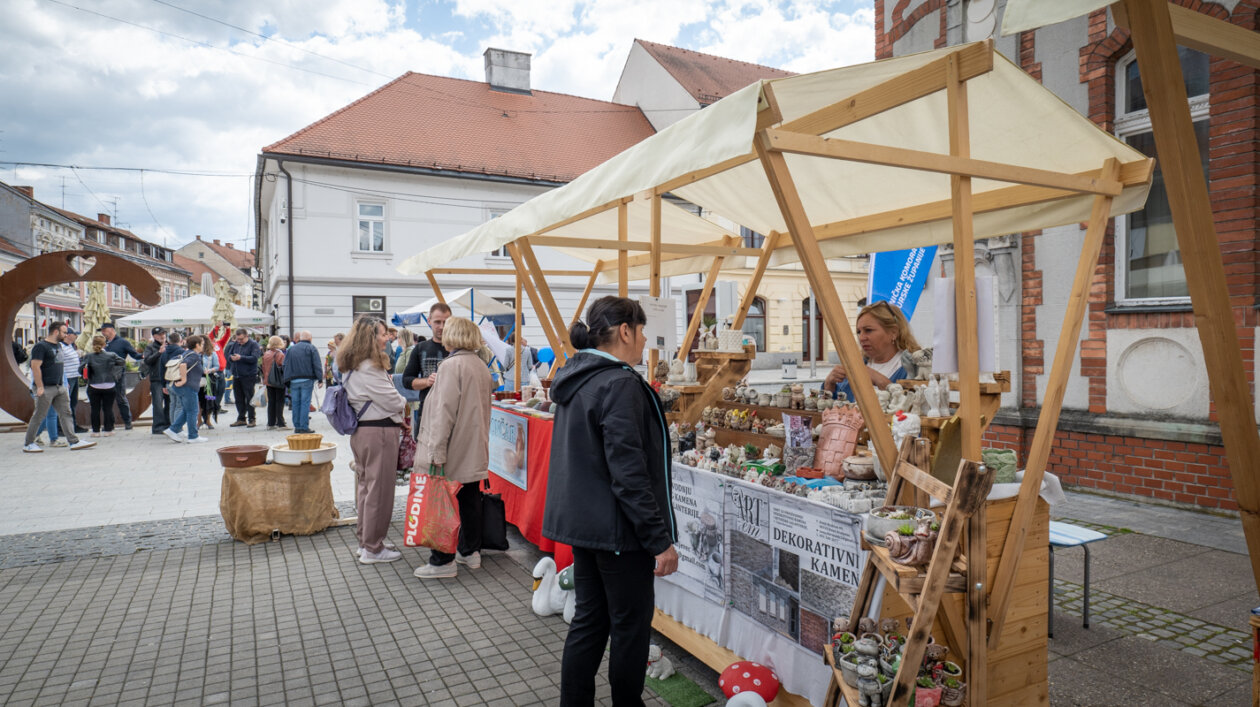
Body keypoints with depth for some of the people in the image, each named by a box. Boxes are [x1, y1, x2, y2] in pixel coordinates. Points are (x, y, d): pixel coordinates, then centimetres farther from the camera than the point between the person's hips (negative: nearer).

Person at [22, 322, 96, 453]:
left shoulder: (59, 346, 16)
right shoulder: (41, 346, -11)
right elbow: (35, 367, -17)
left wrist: (64, 383, 20)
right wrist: (40, 387, -20)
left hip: (60, 387, 8)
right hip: (46, 388, -8)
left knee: (66, 414, 3)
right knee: (39, 416, 1)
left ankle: (74, 441, 2)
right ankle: (28, 444, 13)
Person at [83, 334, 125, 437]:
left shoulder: (88, 357, -5)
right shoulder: (111, 355, -4)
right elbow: (123, 363, 0)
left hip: (94, 387, 0)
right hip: (109, 387, 0)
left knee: (95, 409, 8)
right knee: (108, 409, 6)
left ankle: (96, 431, 12)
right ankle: (108, 430, 8)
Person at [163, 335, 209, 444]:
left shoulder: (185, 352, 14)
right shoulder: (194, 355, -15)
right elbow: (183, 364, -30)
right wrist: (184, 380, -24)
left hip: (180, 387, 10)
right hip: (188, 387, -9)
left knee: (186, 411, 19)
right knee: (192, 411, -1)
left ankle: (172, 430, 16)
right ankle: (193, 437, 4)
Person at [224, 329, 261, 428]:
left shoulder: (253, 344, -6)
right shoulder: (235, 344, 10)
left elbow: (254, 358, -17)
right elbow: (227, 354, 11)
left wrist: (241, 358, -21)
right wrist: (231, 358, -11)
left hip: (249, 376, -6)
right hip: (236, 375, 6)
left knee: (249, 398, -3)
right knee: (239, 399, 11)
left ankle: (251, 419, 4)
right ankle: (241, 419, 21)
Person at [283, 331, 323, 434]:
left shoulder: (291, 349, 14)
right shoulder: (311, 348, -1)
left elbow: (285, 365, 13)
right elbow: (317, 365, -8)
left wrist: (287, 381, 16)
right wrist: (320, 378, -6)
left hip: (293, 380, 4)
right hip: (307, 380, -4)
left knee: (296, 403, 9)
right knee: (305, 403, -5)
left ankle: (297, 426, 12)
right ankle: (304, 427, -7)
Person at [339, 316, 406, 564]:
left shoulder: (353, 367, 13)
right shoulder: (368, 369, -20)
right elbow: (393, 402, -18)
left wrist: (395, 412, 7)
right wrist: (402, 404, 3)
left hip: (361, 430, 11)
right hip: (379, 432, -11)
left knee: (366, 486, 19)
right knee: (379, 489, -2)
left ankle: (365, 540, 30)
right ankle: (373, 549, 7)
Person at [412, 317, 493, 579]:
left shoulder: (451, 365, -17)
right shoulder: (481, 366, 11)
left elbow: (444, 412, -21)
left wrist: (436, 452, -21)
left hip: (452, 450, -8)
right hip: (475, 449, 8)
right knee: (470, 500, 15)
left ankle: (443, 560, 7)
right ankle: (471, 552, 25)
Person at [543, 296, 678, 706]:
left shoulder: (575, 379, 9)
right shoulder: (619, 385, -20)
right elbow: (629, 474, -24)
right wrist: (660, 539, -18)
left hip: (581, 519, 9)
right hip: (616, 528, -9)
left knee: (589, 620, 17)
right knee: (632, 626, 8)